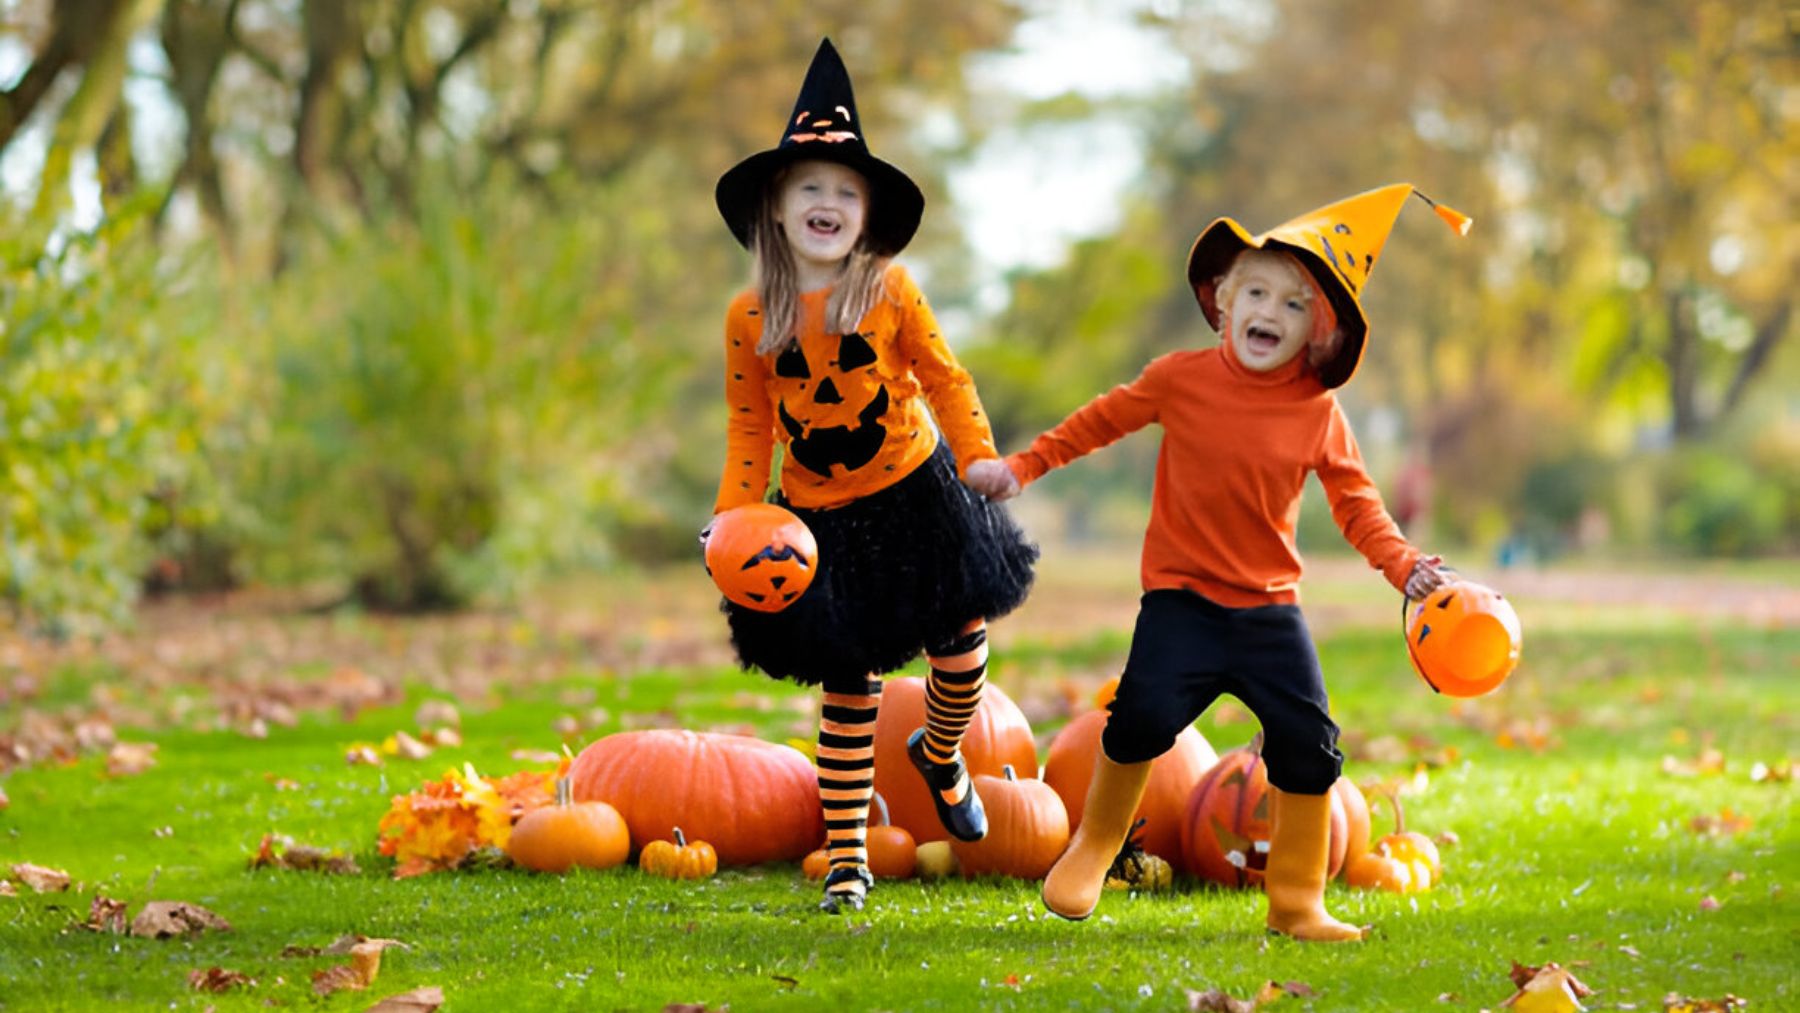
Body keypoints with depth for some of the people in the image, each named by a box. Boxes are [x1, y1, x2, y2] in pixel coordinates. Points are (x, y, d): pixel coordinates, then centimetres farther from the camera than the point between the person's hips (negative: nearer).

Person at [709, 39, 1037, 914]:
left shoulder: (891, 292, -8)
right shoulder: (749, 318, -6)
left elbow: (942, 376, -2)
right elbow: (749, 429, 2)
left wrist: (978, 455, -15)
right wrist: (733, 519, -6)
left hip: (915, 494, 0)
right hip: (818, 519, 0)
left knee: (961, 644, 0)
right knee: (847, 687, 3)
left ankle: (940, 752, 36)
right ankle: (845, 860, 13)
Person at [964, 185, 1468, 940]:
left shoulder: (1319, 413, -2)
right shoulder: (1182, 378, -5)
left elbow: (1355, 503, 7)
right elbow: (1101, 420, 10)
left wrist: (1404, 566, -7)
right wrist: (1021, 467, 11)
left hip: (1271, 607, 2)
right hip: (1182, 598, -2)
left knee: (1307, 743, -5)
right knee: (1143, 716, -18)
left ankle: (1297, 903, 11)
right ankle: (1092, 849, 11)